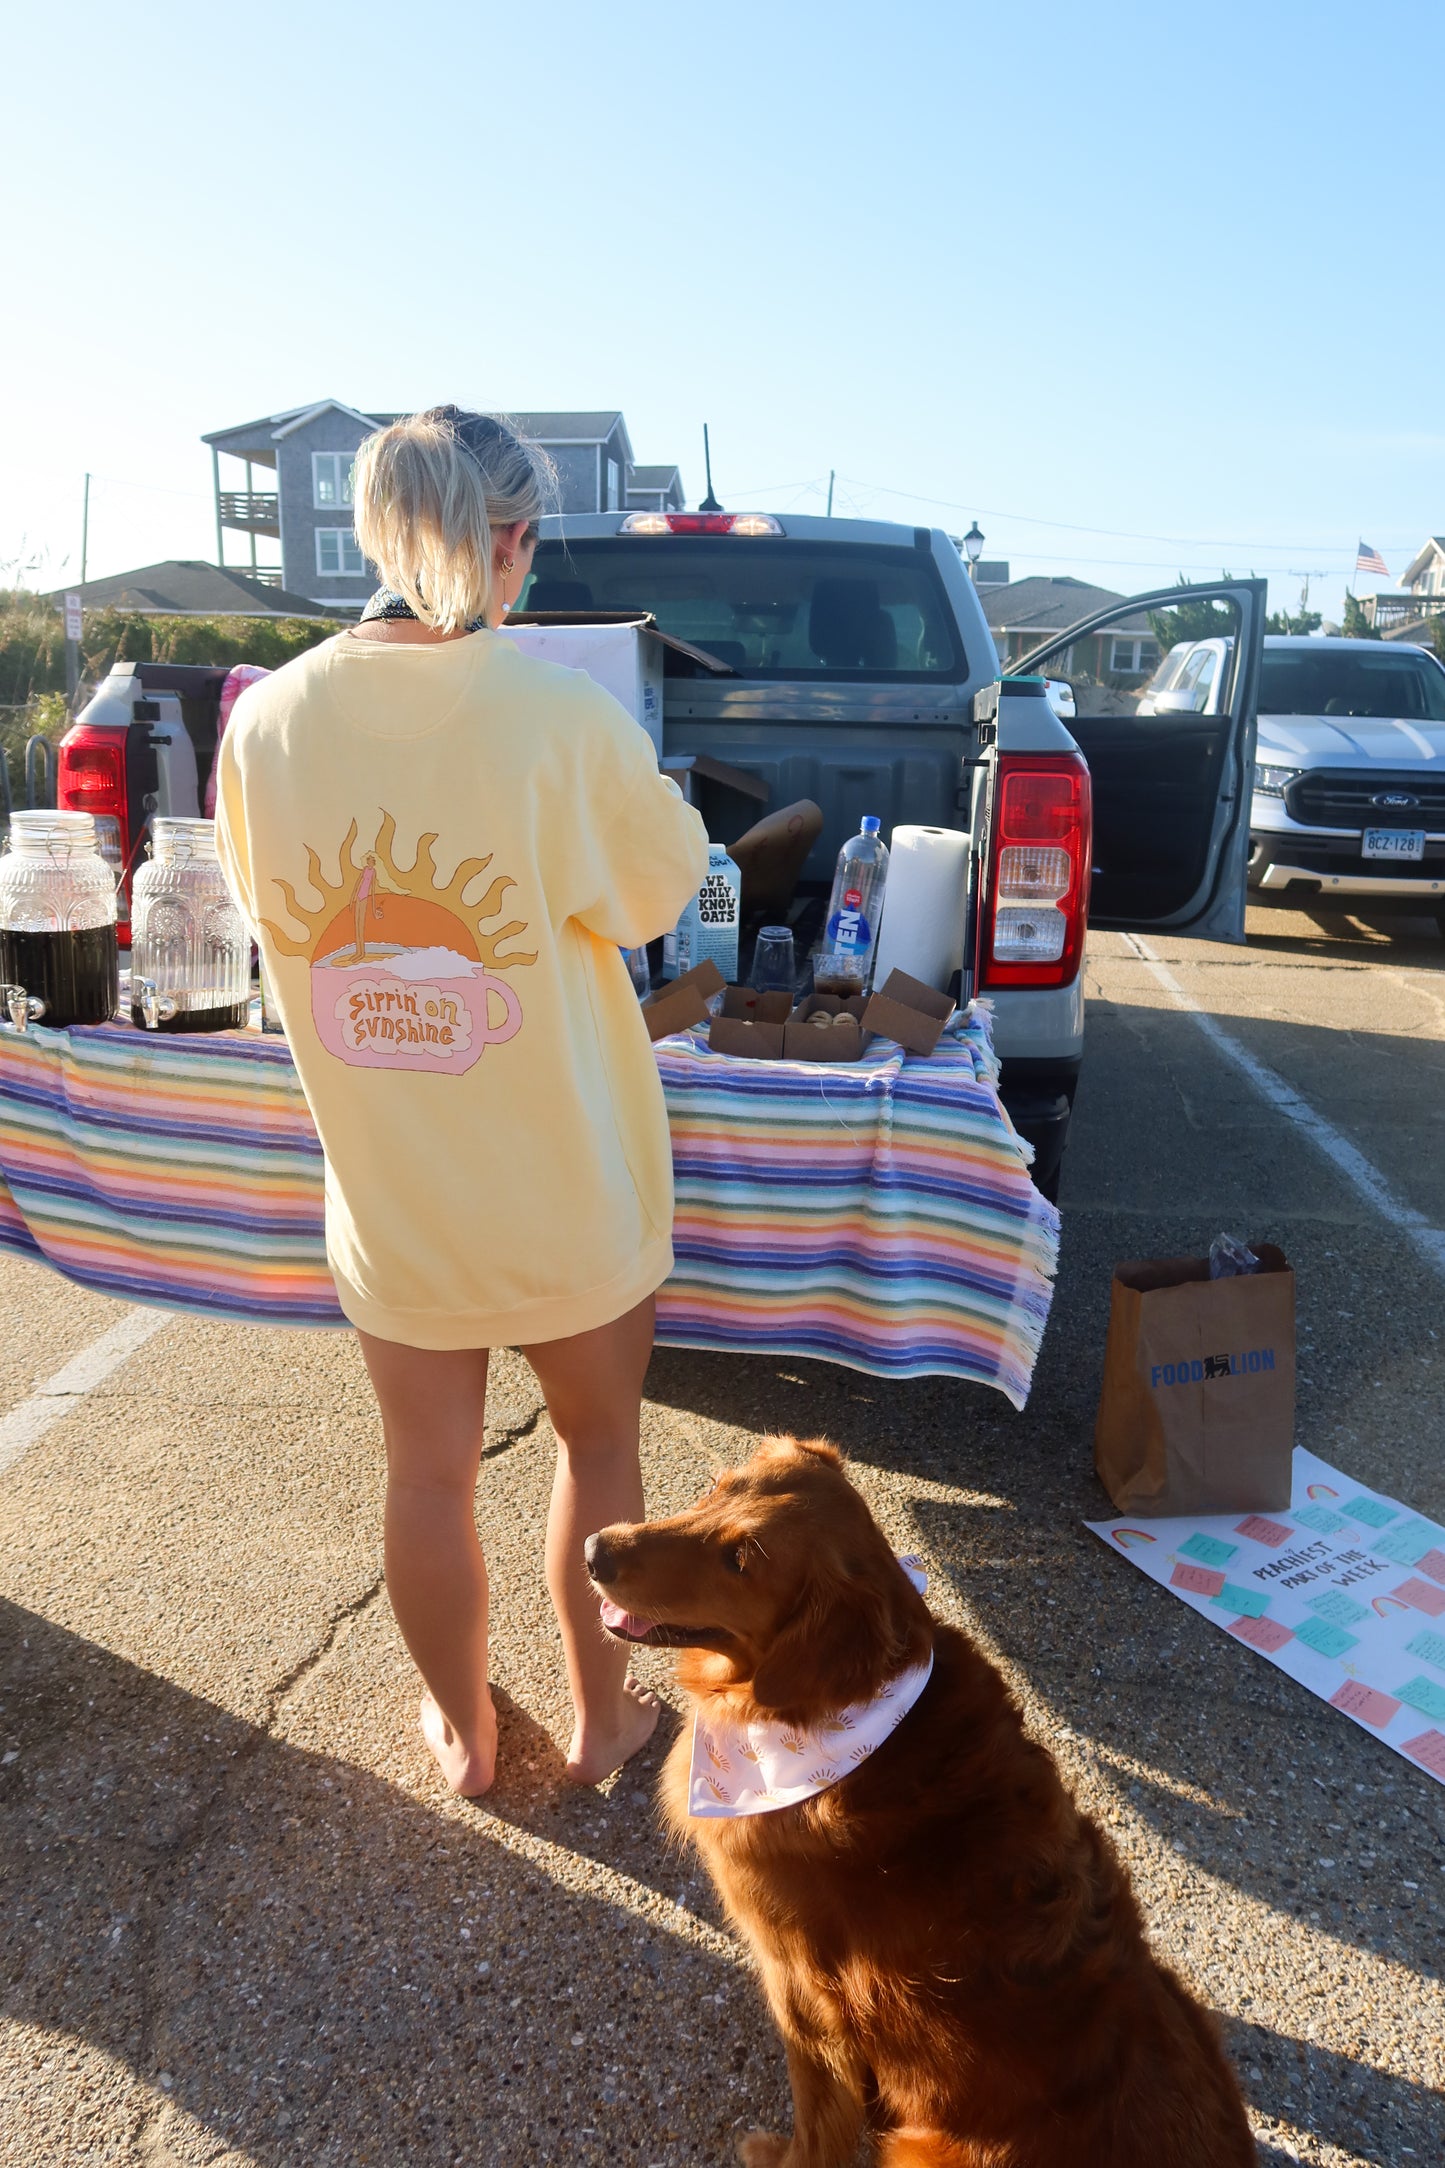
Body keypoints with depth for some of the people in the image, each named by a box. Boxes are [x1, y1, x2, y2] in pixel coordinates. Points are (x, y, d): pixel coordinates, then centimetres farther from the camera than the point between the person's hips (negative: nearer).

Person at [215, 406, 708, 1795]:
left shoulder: (268, 720, -9)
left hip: (387, 1191, 3)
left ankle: (463, 1733, 41)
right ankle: (600, 1715, 40)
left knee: (430, 1475, 19)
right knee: (596, 1444, 22)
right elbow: (658, 891, -5)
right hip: (567, 1188, -2)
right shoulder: (565, 719, -20)